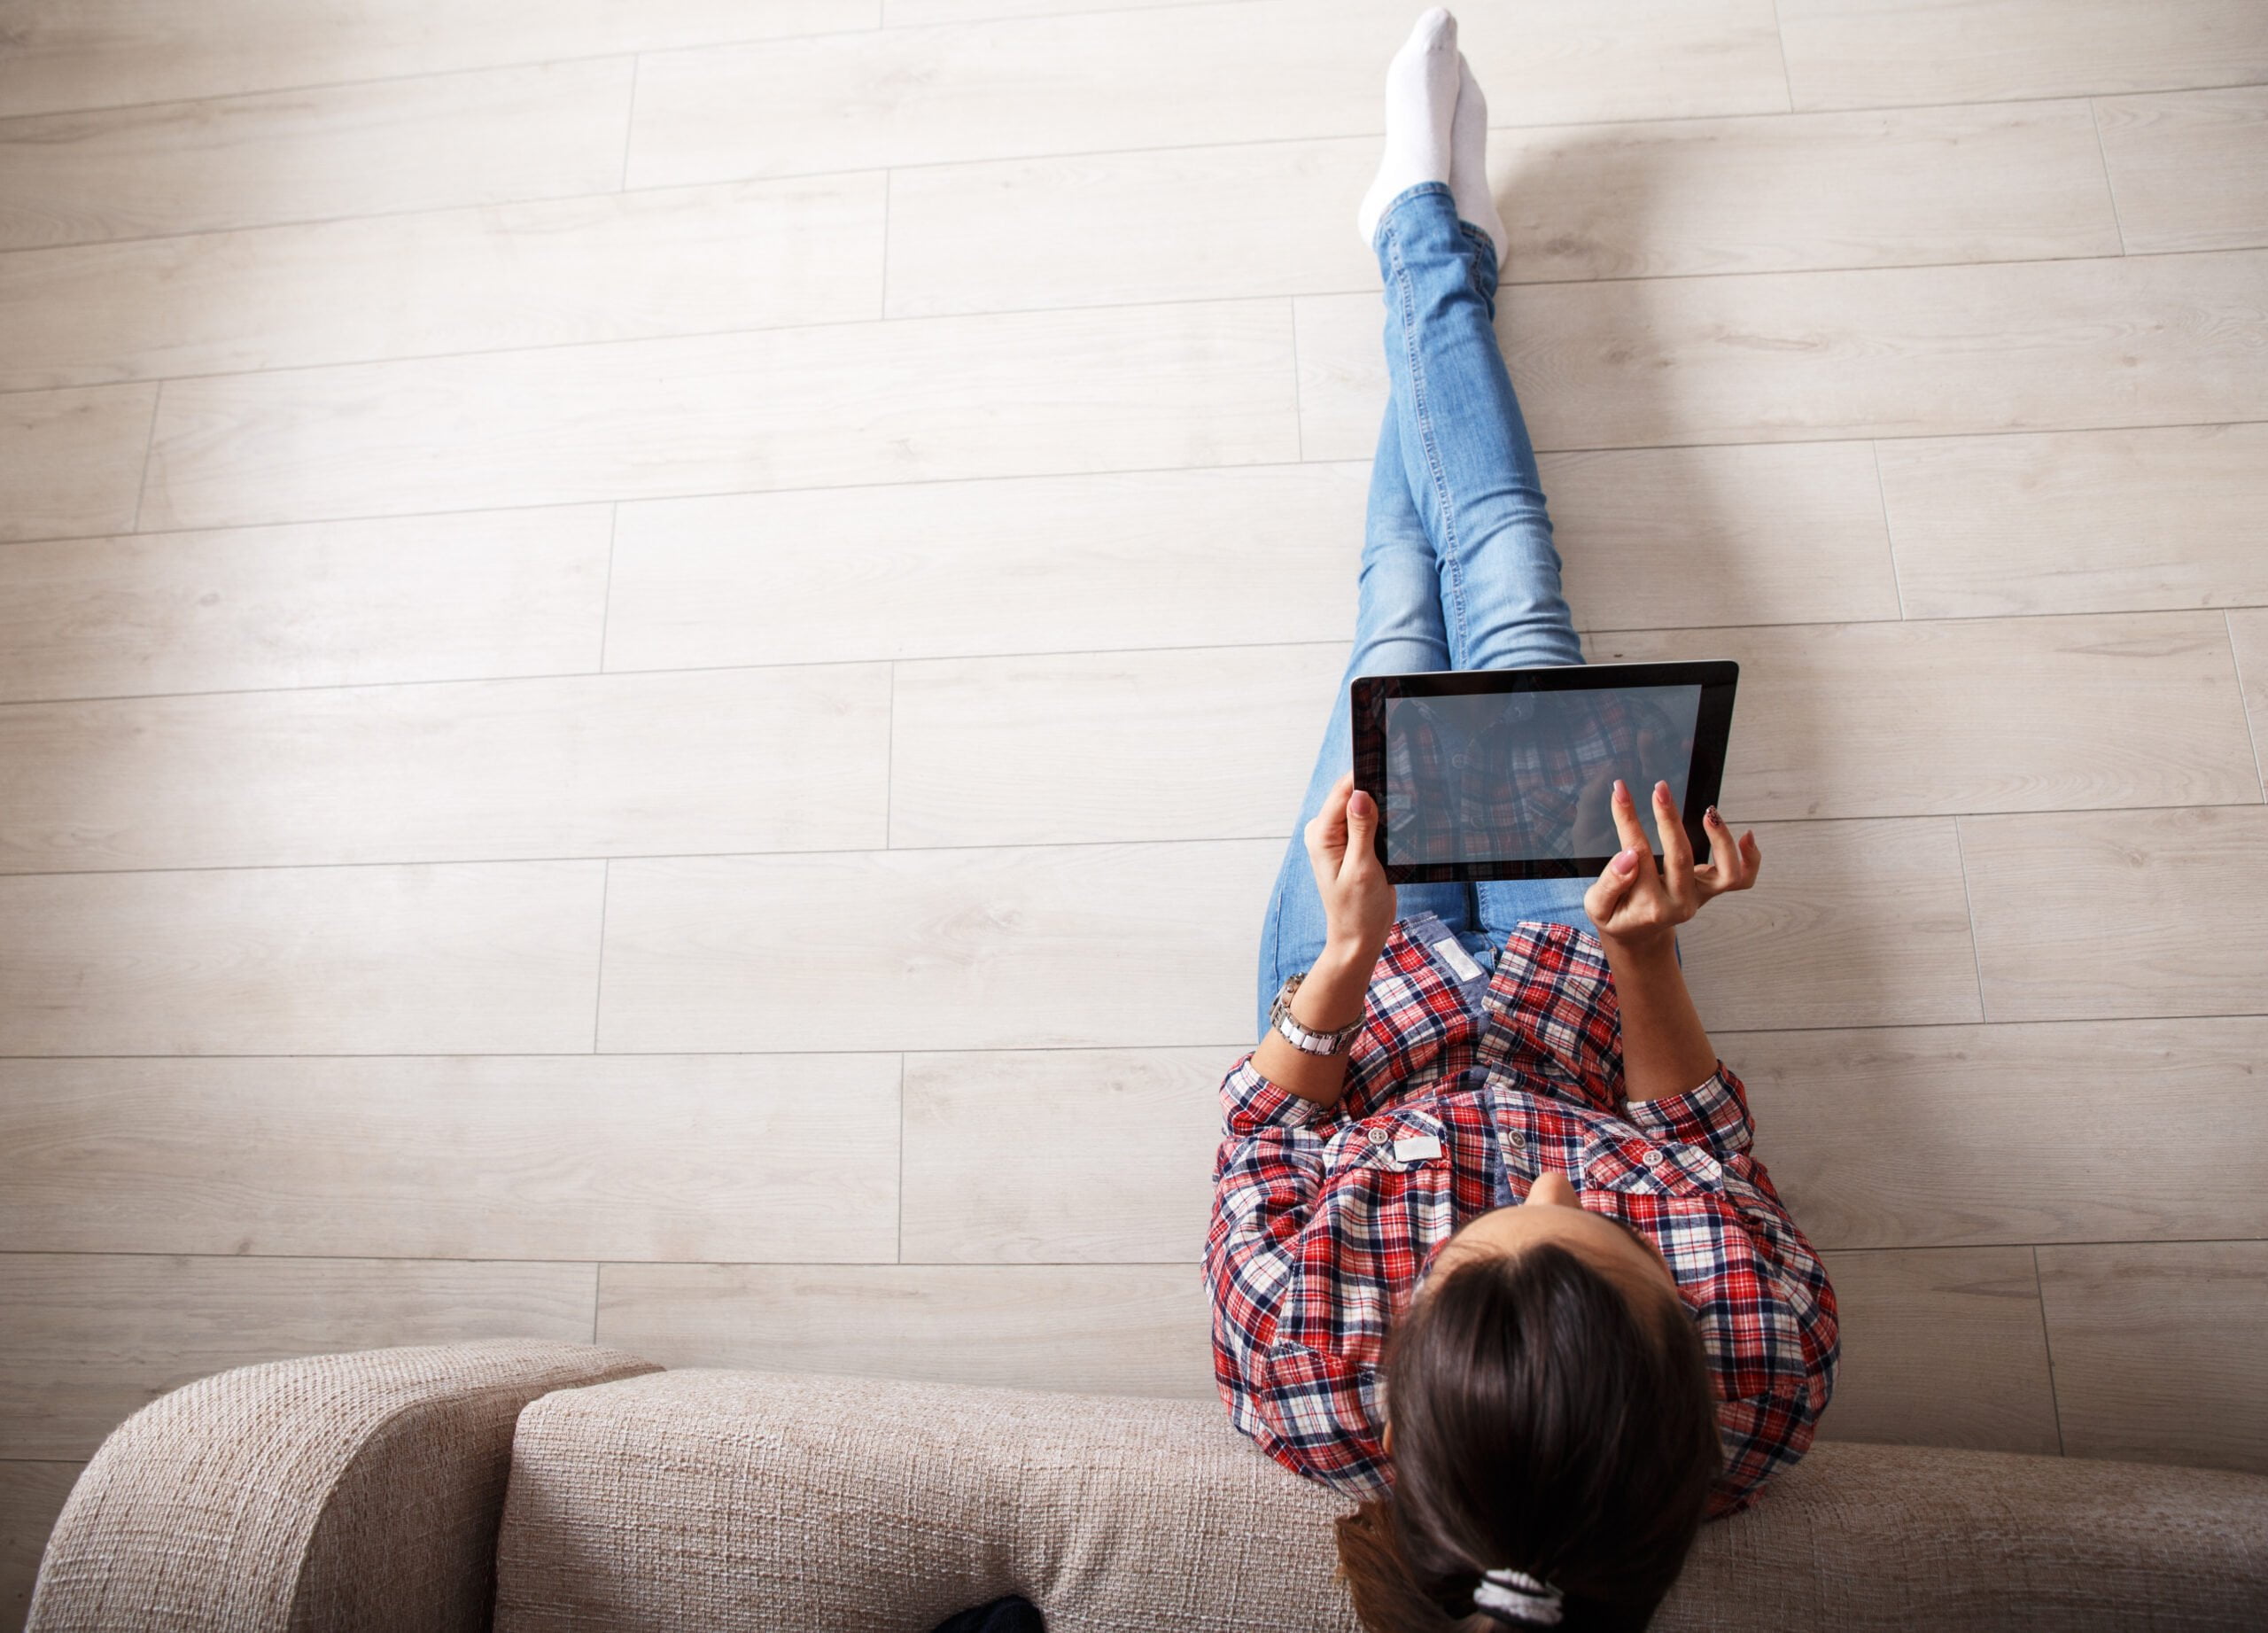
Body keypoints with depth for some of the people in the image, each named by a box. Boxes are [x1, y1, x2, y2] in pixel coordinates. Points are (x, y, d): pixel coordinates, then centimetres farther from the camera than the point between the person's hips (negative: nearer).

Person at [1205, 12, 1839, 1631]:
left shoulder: (1305, 1367, -42)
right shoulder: (1768, 1373, -37)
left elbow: (1259, 1141, -21)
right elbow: (1710, 1138, -18)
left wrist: (1348, 961, -33)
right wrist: (1646, 954, -31)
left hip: (1370, 997, 0)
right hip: (1580, 993, 1)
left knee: (1401, 612, 14)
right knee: (1511, 601, 10)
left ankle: (1432, 231, 46)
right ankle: (1431, 230, 41)